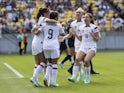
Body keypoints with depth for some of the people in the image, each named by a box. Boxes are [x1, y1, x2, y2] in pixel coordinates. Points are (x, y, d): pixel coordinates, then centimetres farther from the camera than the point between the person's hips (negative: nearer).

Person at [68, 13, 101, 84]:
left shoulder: (94, 27, -4)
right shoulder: (81, 28, 12)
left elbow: (97, 39, -1)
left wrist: (93, 35, -20)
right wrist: (75, 34, 4)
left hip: (91, 47, -4)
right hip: (83, 47, 4)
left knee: (86, 60, -26)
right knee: (77, 59, -22)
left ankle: (87, 78, -5)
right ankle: (73, 77, -25)